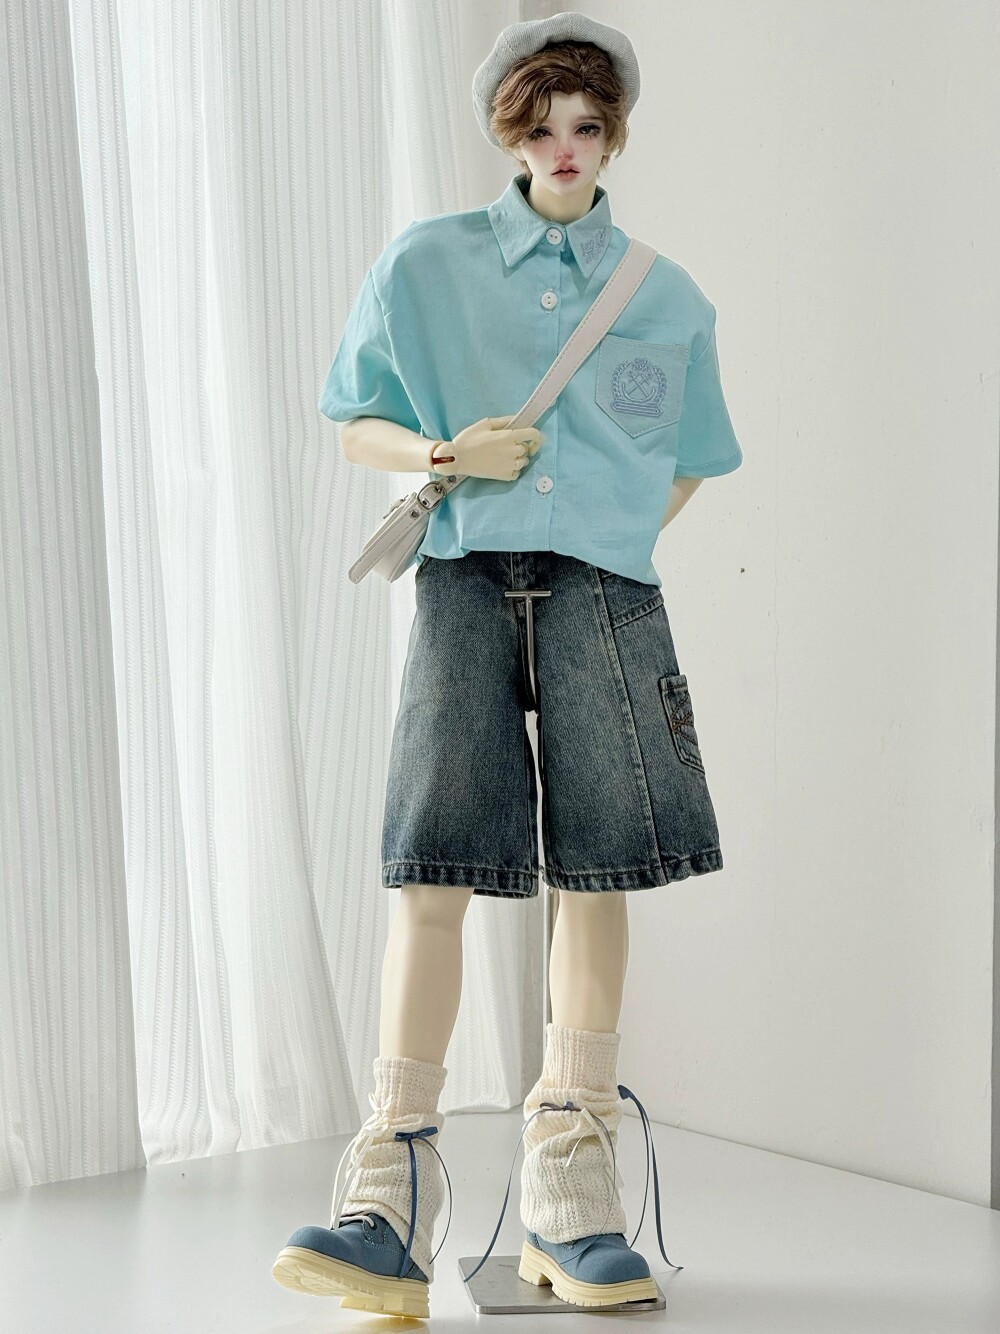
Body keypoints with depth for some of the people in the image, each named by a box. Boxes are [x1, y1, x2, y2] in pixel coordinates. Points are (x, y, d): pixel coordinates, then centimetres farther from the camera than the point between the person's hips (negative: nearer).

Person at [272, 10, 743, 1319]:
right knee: (435, 870, -11)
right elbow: (358, 426, 12)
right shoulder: (426, 266, 10)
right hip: (465, 583, -1)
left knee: (596, 876, -2)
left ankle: (570, 1206, 7)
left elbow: (685, 465, 23)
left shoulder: (669, 297, 14)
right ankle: (391, 1209, -12)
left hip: (603, 594, 2)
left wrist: (610, 534, 8)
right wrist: (449, 454, -6)